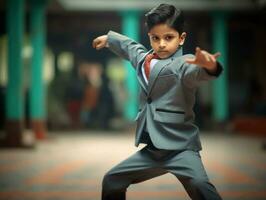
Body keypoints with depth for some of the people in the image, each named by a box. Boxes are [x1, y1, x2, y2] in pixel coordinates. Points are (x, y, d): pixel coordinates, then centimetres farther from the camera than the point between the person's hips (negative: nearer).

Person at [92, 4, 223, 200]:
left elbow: (196, 71, -37)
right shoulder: (143, 58, 9)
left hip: (180, 147, -8)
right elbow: (129, 46, 32)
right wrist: (109, 38, 49)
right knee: (111, 181, 17)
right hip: (151, 150, 8)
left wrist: (208, 66, -60)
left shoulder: (183, 64, -13)